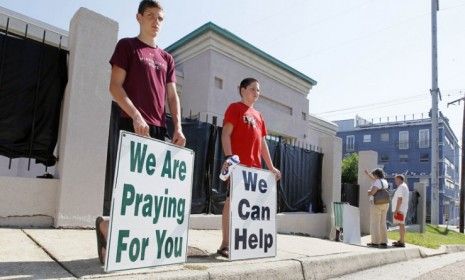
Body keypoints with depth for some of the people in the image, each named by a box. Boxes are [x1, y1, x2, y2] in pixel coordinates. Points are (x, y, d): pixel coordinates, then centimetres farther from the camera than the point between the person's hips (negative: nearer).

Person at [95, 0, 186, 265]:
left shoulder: (167, 58, 21)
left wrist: (178, 127, 1)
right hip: (132, 124, -5)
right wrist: (135, 115, -17)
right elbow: (115, 86, -3)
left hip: (159, 128, 5)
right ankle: (107, 225, 12)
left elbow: (172, 96, 15)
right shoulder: (127, 46, 7)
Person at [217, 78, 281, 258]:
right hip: (238, 164, -7)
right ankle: (225, 244, -3)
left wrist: (271, 166, 19)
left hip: (255, 166, 7)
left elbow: (262, 143, 23)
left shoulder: (258, 115, 23)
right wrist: (229, 157, -22)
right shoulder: (235, 108, 3)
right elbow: (225, 134, -8)